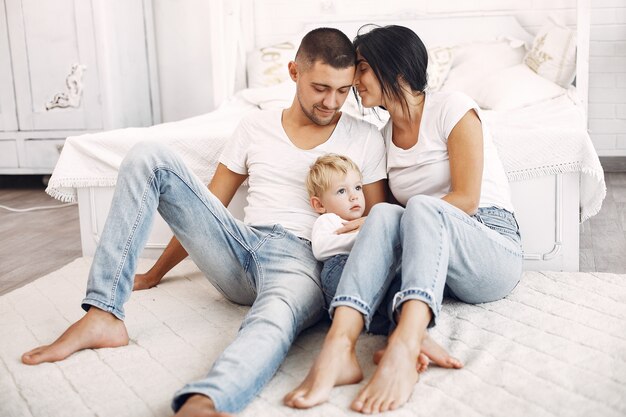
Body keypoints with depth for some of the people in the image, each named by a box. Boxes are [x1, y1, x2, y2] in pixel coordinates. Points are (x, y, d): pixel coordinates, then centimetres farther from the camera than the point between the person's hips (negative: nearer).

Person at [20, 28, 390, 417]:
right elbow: (209, 207, 17)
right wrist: (155, 274, 20)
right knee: (148, 157, -11)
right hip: (240, 248, 4)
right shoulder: (255, 127, 12)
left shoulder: (367, 139, 7)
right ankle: (102, 316, -19)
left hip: (304, 259, -3)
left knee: (277, 315, -42)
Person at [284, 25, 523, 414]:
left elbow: (465, 200, -13)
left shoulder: (453, 109, -4)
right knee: (385, 214, -28)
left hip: (496, 246, -4)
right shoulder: (385, 135, 15)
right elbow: (385, 213, 15)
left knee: (421, 208, -34)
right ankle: (338, 348, -51)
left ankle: (403, 352, -56)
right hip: (433, 255, 4)